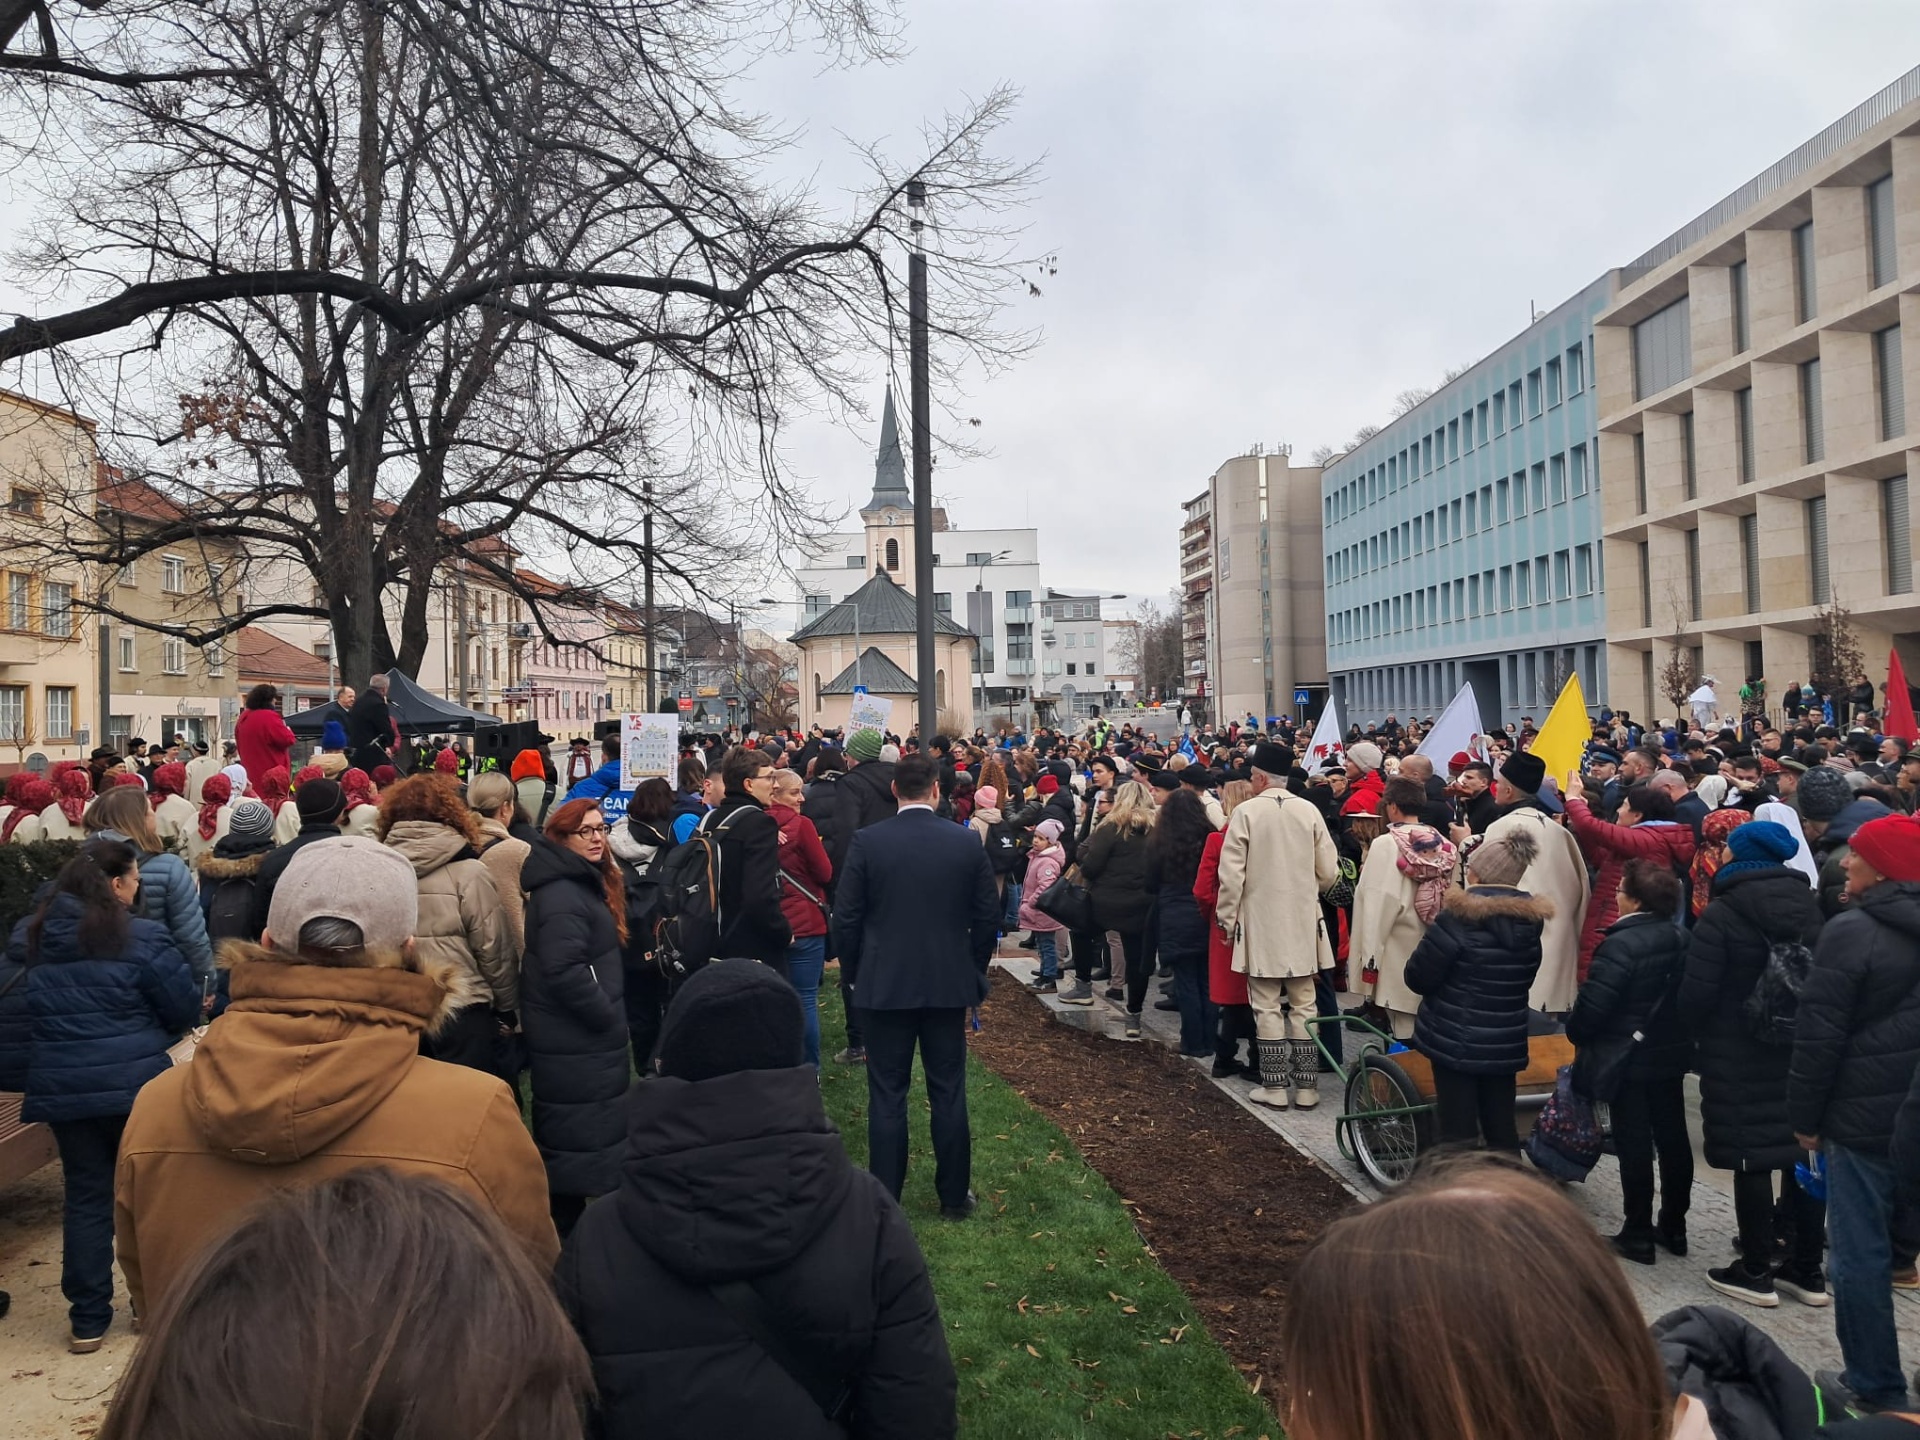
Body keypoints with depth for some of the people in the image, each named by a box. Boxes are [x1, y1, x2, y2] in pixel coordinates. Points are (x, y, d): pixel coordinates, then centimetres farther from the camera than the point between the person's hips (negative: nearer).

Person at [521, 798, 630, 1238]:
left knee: (567, 1136, 19)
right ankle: (565, 1227, 4)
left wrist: (610, 1016, 13)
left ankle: (566, 1219, 30)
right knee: (579, 1136, -4)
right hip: (576, 1042, -11)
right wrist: (609, 1017, -20)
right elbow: (563, 971, -30)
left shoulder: (586, 883, 13)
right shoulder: (562, 895, -21)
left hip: (581, 1037, 11)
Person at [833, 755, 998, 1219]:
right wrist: (973, 970, 14)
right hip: (949, 984, 2)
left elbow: (845, 917, -5)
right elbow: (988, 917, 1)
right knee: (949, 1092, 11)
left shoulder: (866, 842, -9)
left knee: (887, 1096, 7)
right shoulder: (967, 842, -4)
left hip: (885, 984, -1)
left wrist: (861, 965, 11)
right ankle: (954, 1196, 20)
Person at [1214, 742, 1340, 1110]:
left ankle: (1274, 1087, 8)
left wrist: (1227, 920, 0)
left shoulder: (1246, 812, -12)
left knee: (1267, 1007, 4)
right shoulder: (1309, 810, -3)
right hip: (1303, 922, 3)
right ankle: (1306, 1087, 14)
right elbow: (1328, 871, 1)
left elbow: (1231, 874, -11)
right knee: (1304, 1005, 10)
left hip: (1261, 924, -3)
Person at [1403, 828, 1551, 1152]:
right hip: (1506, 1043, 6)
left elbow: (1418, 977, -15)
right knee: (1502, 1128, 14)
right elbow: (1525, 978, 14)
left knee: (1458, 1131, 1)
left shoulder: (1460, 916, -17)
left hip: (1454, 1040, -6)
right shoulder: (1531, 920, 2)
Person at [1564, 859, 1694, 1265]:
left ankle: (1638, 1235, 9)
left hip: (1628, 1060, -7)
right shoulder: (1681, 939, 2)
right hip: (1671, 1055, 8)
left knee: (1634, 1145, 1)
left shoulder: (1620, 945, -22)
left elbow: (1592, 1004, -22)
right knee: (1672, 1139, 14)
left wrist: (1576, 1031, -4)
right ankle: (1673, 1227, 26)